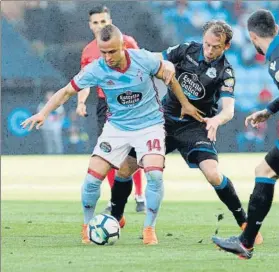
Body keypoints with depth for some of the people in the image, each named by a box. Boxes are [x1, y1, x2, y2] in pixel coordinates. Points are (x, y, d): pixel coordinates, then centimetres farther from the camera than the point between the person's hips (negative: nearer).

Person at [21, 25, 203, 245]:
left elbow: (168, 77, 1)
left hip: (150, 125, -1)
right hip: (117, 126, 1)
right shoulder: (96, 70, -16)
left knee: (154, 174, -22)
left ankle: (149, 229, -3)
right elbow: (67, 91, -10)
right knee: (93, 177, -8)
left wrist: (185, 104, 9)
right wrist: (43, 114, -23)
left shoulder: (143, 59, -18)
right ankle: (87, 227, 17)